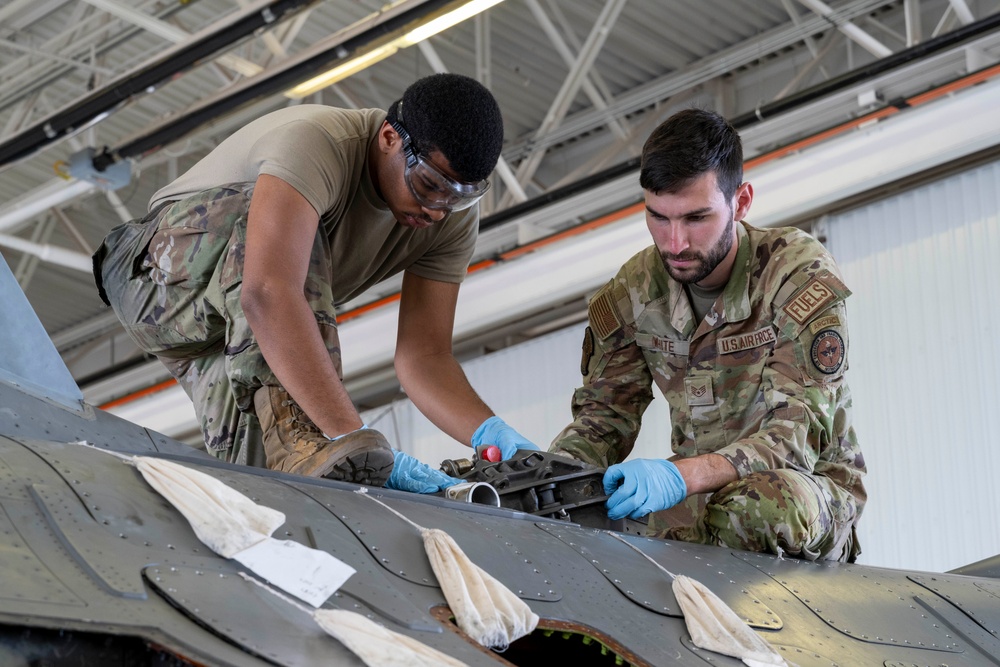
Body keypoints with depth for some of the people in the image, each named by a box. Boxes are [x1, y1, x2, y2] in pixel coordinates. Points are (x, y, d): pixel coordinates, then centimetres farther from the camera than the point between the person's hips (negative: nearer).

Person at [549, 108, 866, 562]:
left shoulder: (802, 275, -17)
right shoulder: (633, 291, -2)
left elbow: (797, 436, -26)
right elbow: (603, 417, 4)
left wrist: (681, 475, -44)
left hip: (810, 486, -4)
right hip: (701, 493, 4)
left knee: (752, 506, -39)